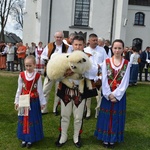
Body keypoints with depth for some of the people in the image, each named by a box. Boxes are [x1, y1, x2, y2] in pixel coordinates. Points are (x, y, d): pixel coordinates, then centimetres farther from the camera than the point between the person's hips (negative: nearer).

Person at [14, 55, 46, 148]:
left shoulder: (37, 76, -9)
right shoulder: (21, 75, -4)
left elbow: (40, 90, -2)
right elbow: (19, 90, 3)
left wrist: (42, 102, 1)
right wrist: (17, 101, 6)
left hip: (34, 101, -2)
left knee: (33, 119, 7)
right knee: (23, 119, 10)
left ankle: (31, 139, 20)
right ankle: (24, 138, 23)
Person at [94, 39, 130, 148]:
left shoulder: (127, 63, -2)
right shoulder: (106, 62, -2)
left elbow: (125, 82, -6)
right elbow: (104, 80, -6)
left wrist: (116, 95, -13)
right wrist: (109, 94, -14)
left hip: (120, 94, 0)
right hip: (107, 94, 0)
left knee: (116, 116, 8)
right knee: (106, 116, 6)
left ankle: (113, 139, 23)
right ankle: (105, 138, 21)